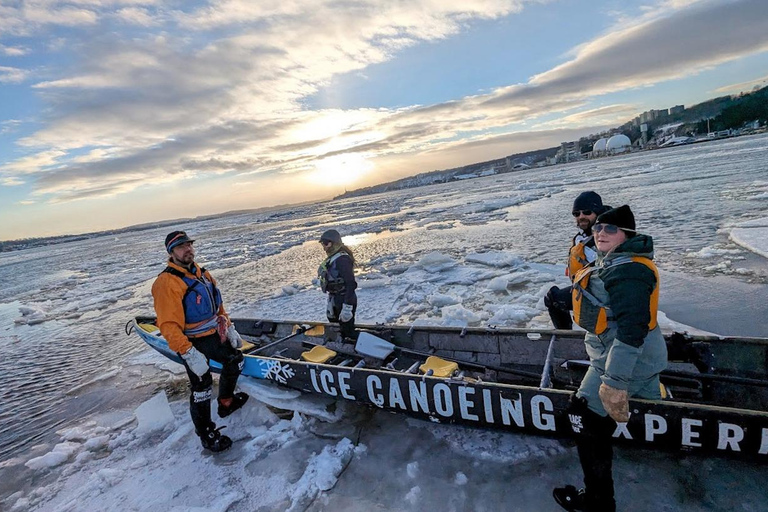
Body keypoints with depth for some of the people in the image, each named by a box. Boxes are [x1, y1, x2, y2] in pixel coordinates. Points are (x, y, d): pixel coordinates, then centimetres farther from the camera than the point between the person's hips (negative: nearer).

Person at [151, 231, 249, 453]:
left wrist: (230, 329, 13)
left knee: (235, 360, 21)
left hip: (214, 336, 8)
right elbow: (168, 326, -26)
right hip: (192, 344, -8)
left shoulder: (202, 273, 6)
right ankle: (207, 434, 22)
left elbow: (217, 305, 16)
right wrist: (189, 354, -31)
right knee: (202, 389, 2)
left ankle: (226, 402, 42)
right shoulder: (167, 282, -21)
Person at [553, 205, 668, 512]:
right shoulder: (611, 262, 6)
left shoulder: (628, 272, -26)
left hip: (624, 360, -10)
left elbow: (631, 332, -32)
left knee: (587, 419, -2)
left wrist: (614, 382, -32)